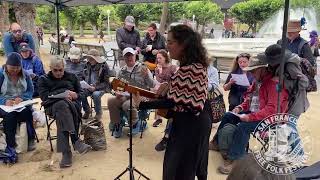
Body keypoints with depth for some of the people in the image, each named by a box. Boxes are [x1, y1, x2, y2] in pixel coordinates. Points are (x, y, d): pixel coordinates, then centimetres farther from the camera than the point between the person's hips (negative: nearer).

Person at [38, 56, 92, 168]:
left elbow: (81, 93, 18)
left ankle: (66, 151, -39)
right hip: (52, 105, -1)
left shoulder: (71, 76, 25)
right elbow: (44, 96, 2)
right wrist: (63, 95, -9)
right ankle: (76, 141, -46)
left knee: (62, 114, -36)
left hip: (72, 103, 1)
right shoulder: (44, 79, 20)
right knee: (62, 105, -39)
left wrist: (75, 95, -7)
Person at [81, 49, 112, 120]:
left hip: (101, 88, -4)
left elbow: (106, 82, -12)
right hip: (89, 87, 5)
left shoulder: (104, 66, -11)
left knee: (96, 94, -36)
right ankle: (87, 110, 3)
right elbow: (85, 78, 18)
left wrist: (95, 87, -25)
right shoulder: (87, 65, 6)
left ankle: (99, 112, -8)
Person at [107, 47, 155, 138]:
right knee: (111, 101, -21)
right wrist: (117, 92, -1)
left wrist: (147, 76, -23)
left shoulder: (143, 68, -2)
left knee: (128, 105, -34)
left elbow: (152, 85, -6)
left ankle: (135, 124, -3)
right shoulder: (122, 71, 11)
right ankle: (117, 125, -1)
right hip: (125, 96, 5)